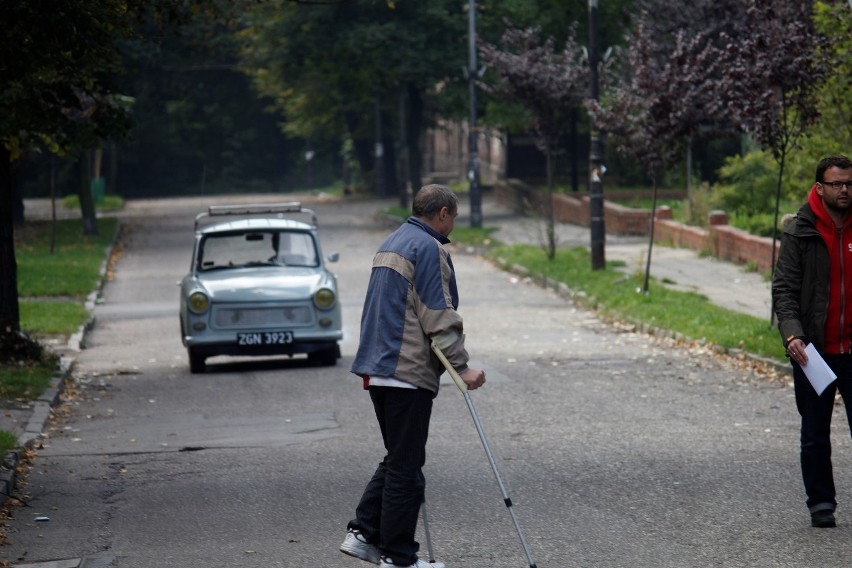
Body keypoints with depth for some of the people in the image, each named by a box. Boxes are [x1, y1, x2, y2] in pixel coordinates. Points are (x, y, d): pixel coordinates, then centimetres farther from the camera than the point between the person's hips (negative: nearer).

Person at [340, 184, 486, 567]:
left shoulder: (391, 244, 20)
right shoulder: (429, 248, -11)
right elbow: (439, 317, -17)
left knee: (397, 458, 18)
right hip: (408, 372, -10)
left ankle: (363, 534, 14)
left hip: (378, 368, 10)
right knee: (406, 465, -4)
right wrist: (462, 368, -16)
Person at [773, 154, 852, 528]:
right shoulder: (799, 234, -2)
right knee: (815, 435, 8)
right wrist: (792, 334, -20)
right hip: (812, 352, -1)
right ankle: (821, 503, 18)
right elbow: (784, 289, -5)